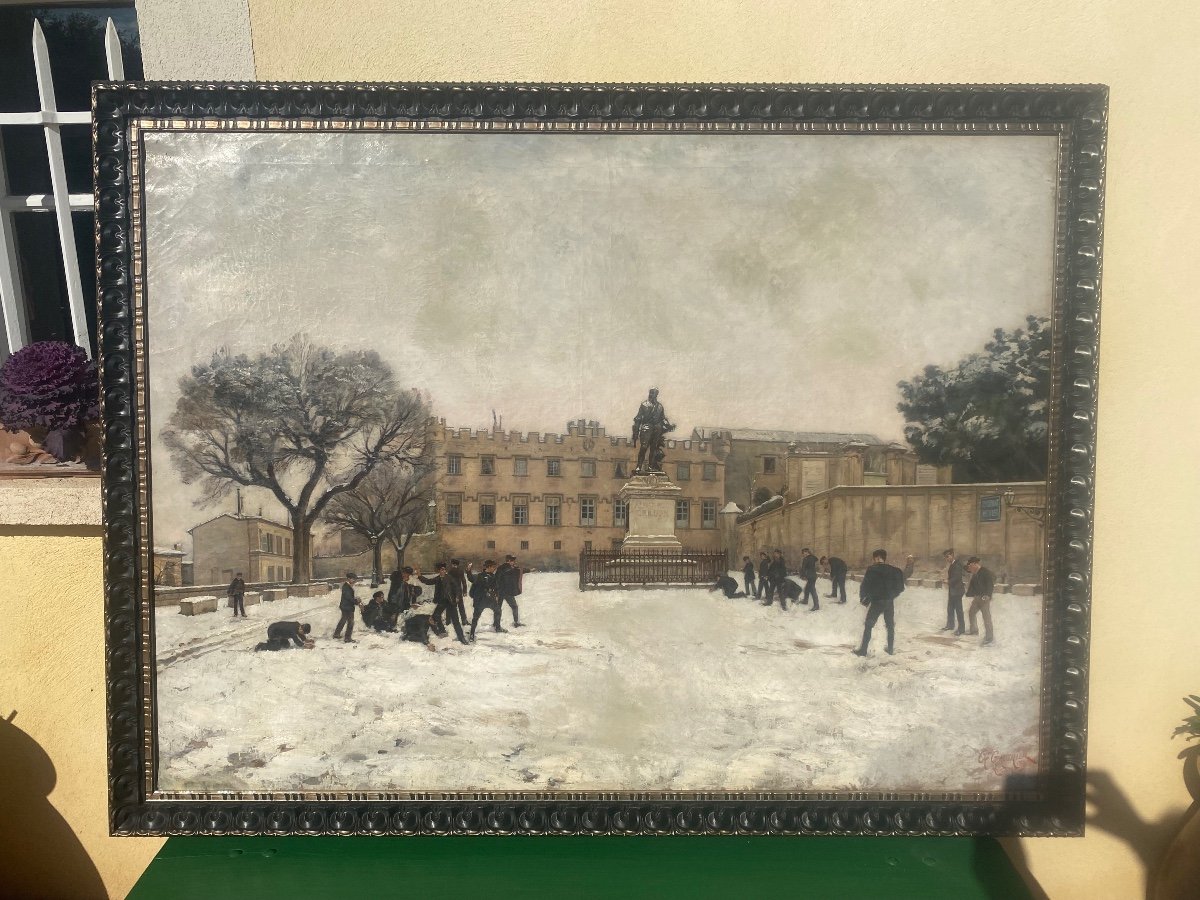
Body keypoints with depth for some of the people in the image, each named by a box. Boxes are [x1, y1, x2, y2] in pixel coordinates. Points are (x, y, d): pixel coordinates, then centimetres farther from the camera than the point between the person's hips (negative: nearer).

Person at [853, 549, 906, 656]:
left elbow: (864, 586, -10)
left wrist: (862, 598, 5)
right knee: (890, 625, 20)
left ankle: (863, 650, 3)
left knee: (868, 626, 4)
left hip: (876, 601, -4)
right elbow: (900, 588, 7)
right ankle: (890, 648, 27)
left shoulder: (871, 570, -8)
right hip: (890, 602, 4)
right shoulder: (893, 570, 5)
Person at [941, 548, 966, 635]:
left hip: (957, 590, -9)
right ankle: (950, 625, 30)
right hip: (952, 589, 9)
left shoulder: (957, 564, -16)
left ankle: (961, 629, 3)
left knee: (958, 609, -3)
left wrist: (949, 581, -12)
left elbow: (957, 576, -22)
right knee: (950, 608, 17)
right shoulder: (951, 564, 11)